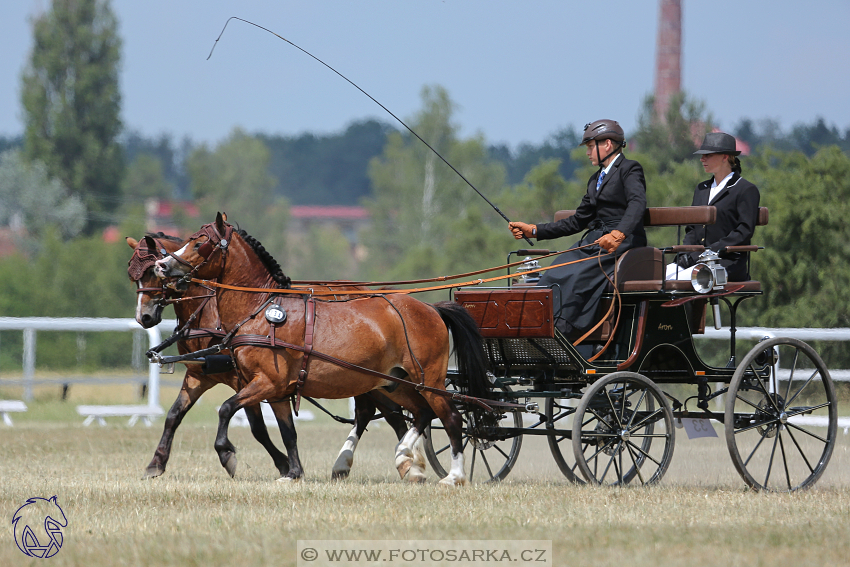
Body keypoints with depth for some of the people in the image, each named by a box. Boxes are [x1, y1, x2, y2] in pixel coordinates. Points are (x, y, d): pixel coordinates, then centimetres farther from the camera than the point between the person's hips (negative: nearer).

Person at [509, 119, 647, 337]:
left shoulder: (629, 169, -2)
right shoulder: (596, 179, 25)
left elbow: (637, 204, -21)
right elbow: (577, 222, 25)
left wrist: (618, 234, -39)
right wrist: (533, 231, 16)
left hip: (623, 243, -8)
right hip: (594, 241, 8)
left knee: (574, 278, -29)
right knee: (551, 278, -15)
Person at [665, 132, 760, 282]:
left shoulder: (747, 190, 1)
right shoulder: (701, 189, 24)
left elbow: (745, 231, -9)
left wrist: (710, 251, -16)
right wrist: (686, 252, 0)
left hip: (728, 263, -7)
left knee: (680, 279, -32)